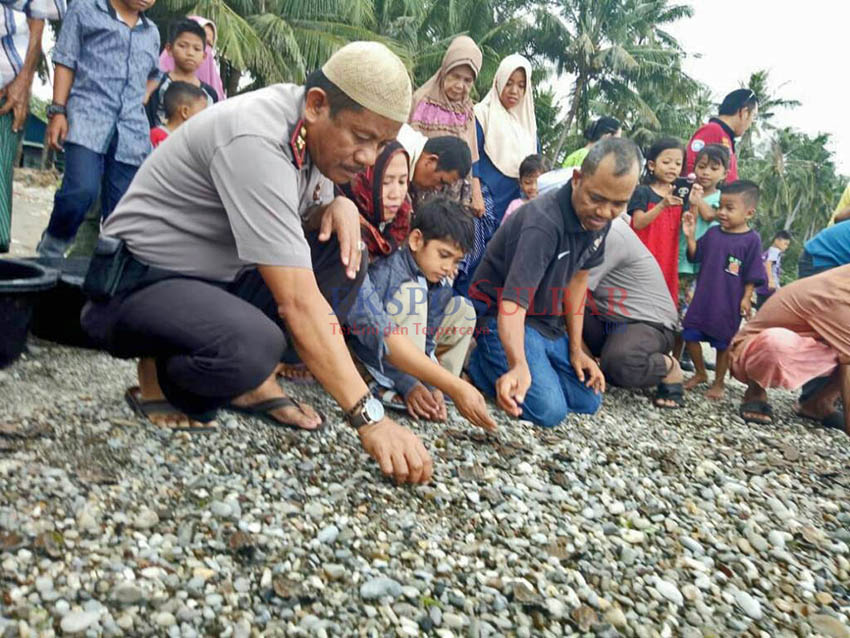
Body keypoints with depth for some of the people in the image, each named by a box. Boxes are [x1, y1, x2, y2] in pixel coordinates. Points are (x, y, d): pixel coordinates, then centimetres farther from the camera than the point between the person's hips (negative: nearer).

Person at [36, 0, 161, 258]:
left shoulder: (152, 32, 24)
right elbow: (66, 62, 5)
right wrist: (58, 111, -5)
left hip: (131, 129, 4)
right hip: (88, 116, -4)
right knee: (82, 189, -22)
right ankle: (49, 251, -1)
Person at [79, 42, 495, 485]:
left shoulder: (318, 131, -3)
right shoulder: (256, 143, -29)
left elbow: (308, 217, 14)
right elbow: (298, 301, -35)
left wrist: (340, 207, -12)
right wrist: (369, 419, -36)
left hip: (219, 277, 9)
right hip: (140, 281, -8)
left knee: (344, 256, -5)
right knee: (252, 347, -37)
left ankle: (254, 383, -4)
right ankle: (157, 375, -4)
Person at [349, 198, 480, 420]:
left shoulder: (441, 287, -5)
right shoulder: (385, 272, -26)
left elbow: (428, 340, -9)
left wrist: (432, 386, -25)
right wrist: (408, 384, -34)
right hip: (370, 351, -7)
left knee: (463, 308, -1)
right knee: (411, 293, -28)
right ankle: (391, 387, -29)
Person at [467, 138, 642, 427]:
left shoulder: (598, 218, -5)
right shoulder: (543, 222, -31)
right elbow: (513, 303, -40)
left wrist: (576, 348, 6)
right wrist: (519, 365, -58)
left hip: (548, 323, 9)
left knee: (589, 401, 7)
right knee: (549, 410, -24)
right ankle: (479, 364, 1)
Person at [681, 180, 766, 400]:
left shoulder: (751, 239, -9)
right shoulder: (713, 233, 3)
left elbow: (752, 275, -7)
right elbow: (695, 256, 8)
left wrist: (746, 298, -10)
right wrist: (690, 236, -5)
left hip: (728, 303, -4)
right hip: (703, 297, 4)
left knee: (723, 343, 9)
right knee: (690, 334, 7)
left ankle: (719, 382, 27)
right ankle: (700, 373, 29)